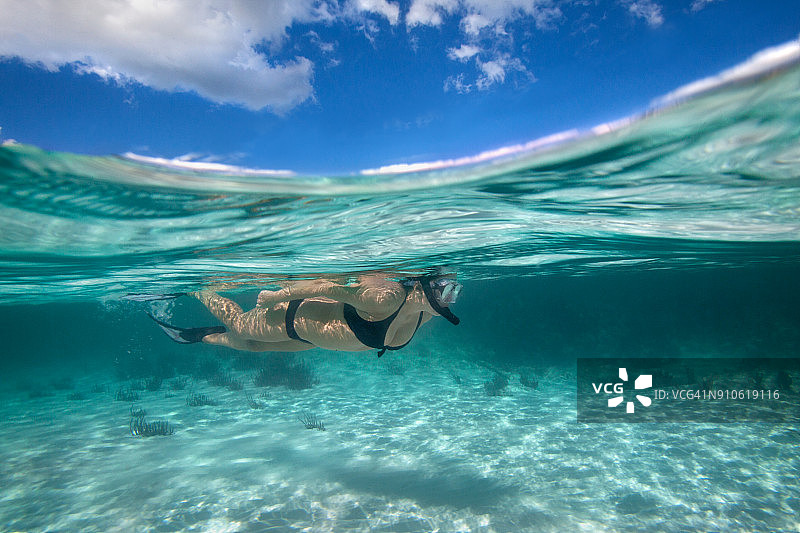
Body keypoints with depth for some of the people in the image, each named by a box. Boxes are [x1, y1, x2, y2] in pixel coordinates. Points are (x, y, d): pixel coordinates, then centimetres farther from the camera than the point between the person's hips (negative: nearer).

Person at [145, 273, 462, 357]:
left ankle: (201, 336, 55)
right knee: (238, 325, 18)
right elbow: (334, 288, -31)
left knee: (252, 345, 29)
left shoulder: (425, 314, -12)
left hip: (314, 334, 7)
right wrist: (276, 295, -20)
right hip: (297, 315, -7)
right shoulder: (386, 298, -40)